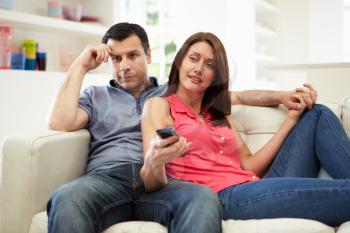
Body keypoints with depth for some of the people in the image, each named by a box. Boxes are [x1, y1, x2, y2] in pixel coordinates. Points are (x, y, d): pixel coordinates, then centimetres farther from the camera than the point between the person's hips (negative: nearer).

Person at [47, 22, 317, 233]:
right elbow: (59, 124, 7)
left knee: (203, 197, -37)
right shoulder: (95, 95, 26)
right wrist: (80, 66, 13)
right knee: (67, 198, -39)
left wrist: (281, 96, 13)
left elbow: (236, 96, 28)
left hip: (158, 183, 1)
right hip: (106, 179, 0)